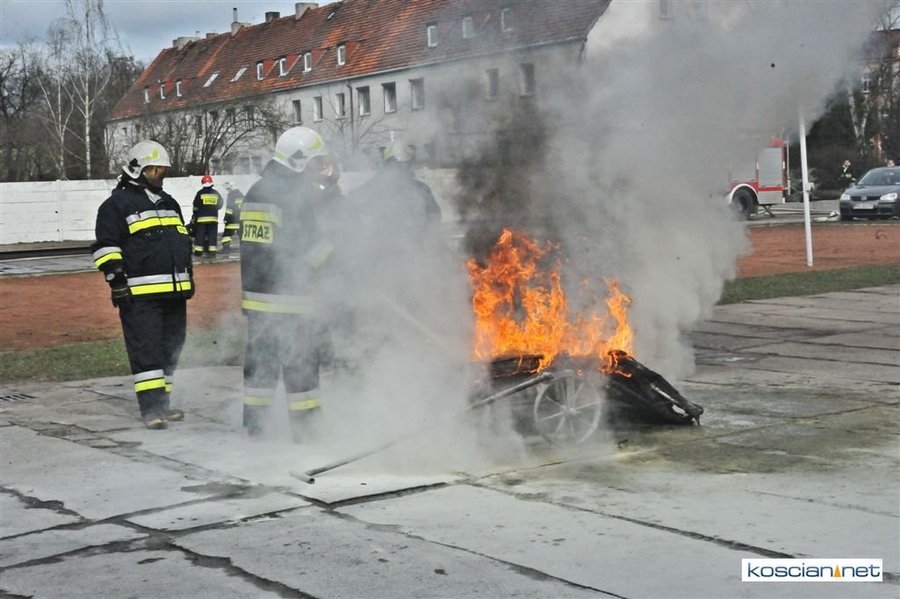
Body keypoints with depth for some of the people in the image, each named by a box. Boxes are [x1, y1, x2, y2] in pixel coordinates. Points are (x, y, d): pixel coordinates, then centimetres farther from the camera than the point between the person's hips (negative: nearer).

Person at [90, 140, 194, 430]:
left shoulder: (169, 203, 22)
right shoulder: (117, 204, -2)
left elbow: (184, 241, 28)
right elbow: (105, 246, -7)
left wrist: (189, 276, 22)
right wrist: (117, 280, -15)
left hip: (174, 290, 8)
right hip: (140, 293, -8)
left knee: (170, 348, 11)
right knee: (147, 348, -10)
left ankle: (161, 402, 21)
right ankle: (151, 407, -9)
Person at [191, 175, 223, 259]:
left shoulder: (200, 193, -4)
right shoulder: (216, 193, 5)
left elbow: (195, 206, -2)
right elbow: (220, 204, 15)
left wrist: (194, 217, 8)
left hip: (202, 217, -2)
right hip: (213, 217, 2)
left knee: (200, 234, 3)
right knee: (212, 234, 3)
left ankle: (198, 251, 3)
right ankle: (212, 251, -2)